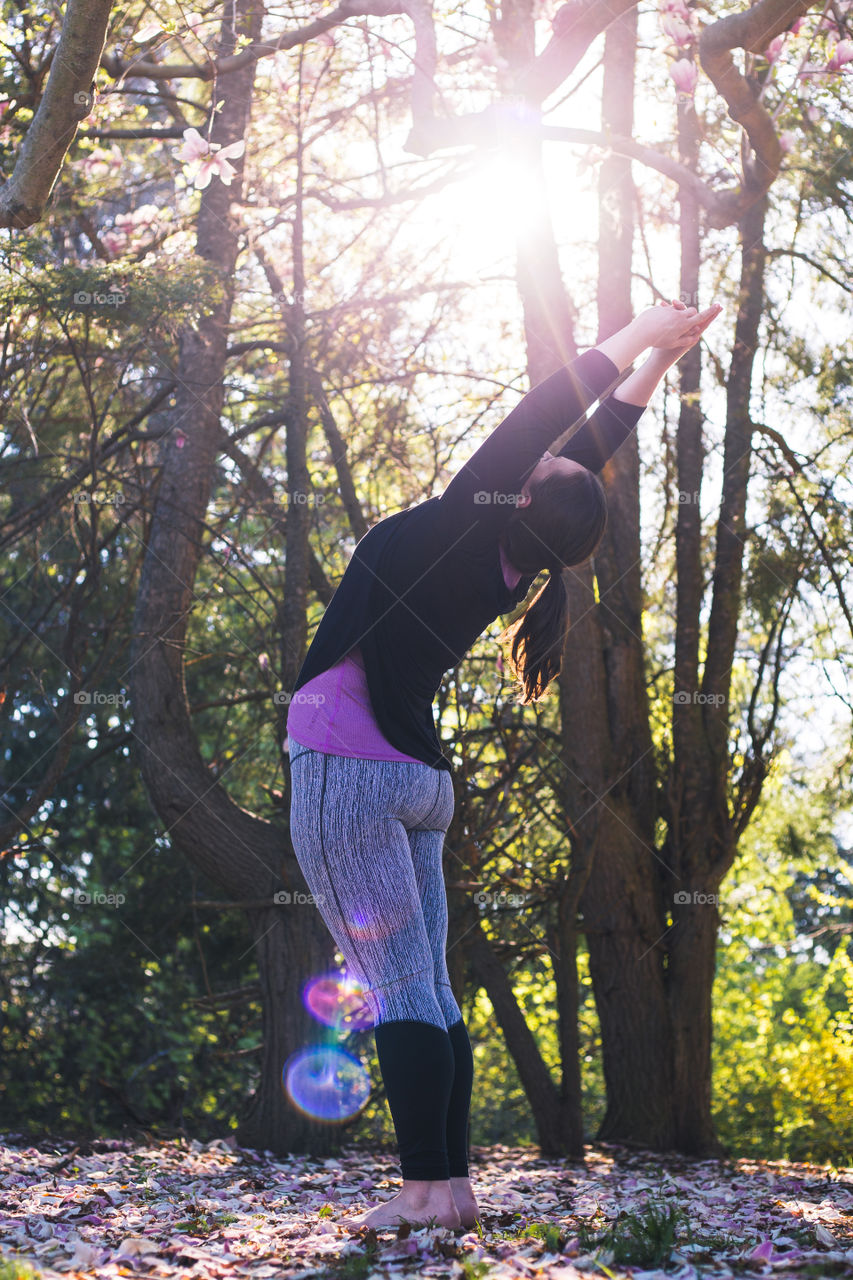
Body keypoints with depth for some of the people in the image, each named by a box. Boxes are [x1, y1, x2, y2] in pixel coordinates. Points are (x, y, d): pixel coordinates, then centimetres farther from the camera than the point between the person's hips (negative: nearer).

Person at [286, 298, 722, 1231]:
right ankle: (452, 1186, 7)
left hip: (347, 766, -7)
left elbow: (536, 423, -12)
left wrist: (643, 343, -4)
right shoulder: (507, 570, 5)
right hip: (420, 778, 7)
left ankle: (427, 1190, -10)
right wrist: (652, 360, 22)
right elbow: (596, 445, 16)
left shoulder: (457, 532, -14)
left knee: (398, 989, -9)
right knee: (428, 993, 8)